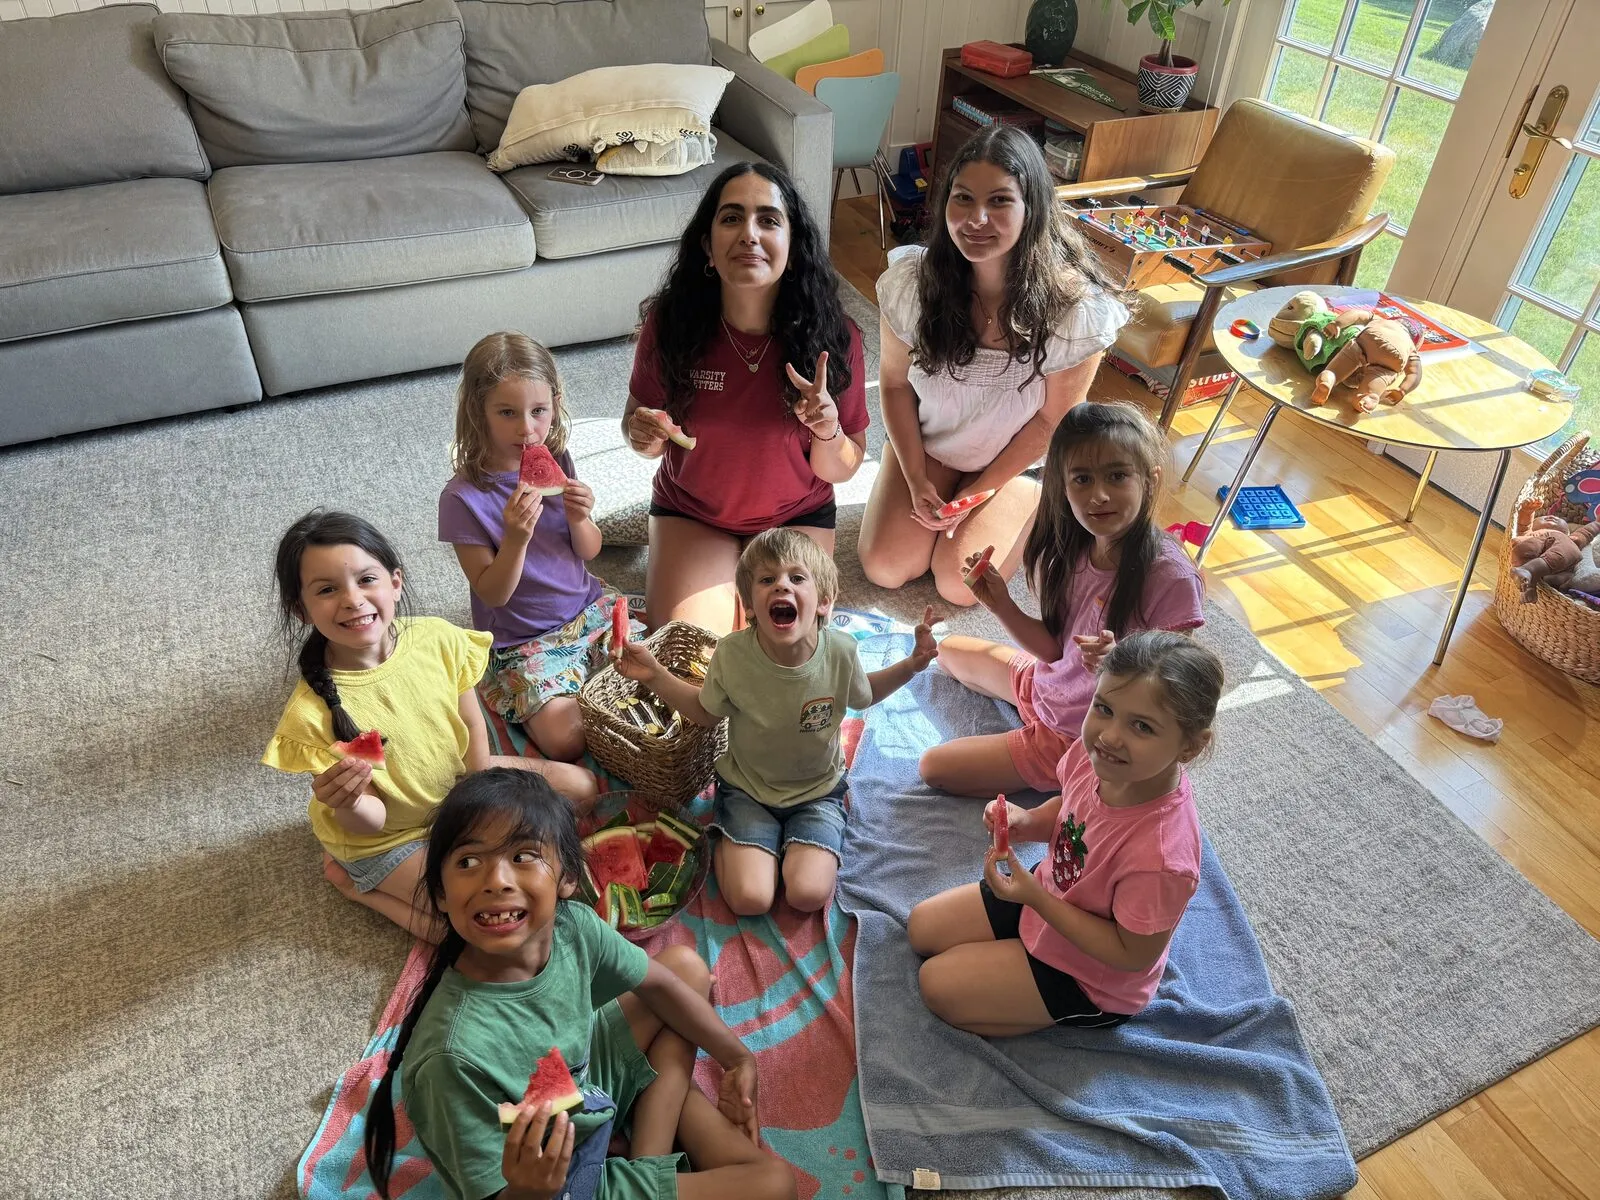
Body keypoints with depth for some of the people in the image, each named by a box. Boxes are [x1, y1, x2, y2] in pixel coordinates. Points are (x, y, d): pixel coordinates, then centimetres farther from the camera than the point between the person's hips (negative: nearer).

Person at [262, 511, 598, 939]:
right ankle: (352, 881, 2)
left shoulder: (437, 638, -21)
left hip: (458, 786, 5)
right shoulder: (312, 712, -30)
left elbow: (473, 728, -7)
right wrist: (348, 804, -44)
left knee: (580, 785, 5)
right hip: (390, 837, -5)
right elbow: (369, 821, -21)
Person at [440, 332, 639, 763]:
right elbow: (493, 594, -15)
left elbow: (589, 552, 4)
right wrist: (516, 538, -32)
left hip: (588, 607, 4)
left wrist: (579, 520, -19)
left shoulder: (556, 461, -4)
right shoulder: (463, 497, -18)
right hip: (523, 642, -4)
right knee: (566, 741, -19)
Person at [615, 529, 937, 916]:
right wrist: (656, 677, -15)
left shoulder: (840, 652, -20)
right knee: (750, 899, -15)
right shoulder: (732, 654, -21)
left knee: (807, 895, -17)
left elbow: (862, 694, 4)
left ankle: (796, 845, 14)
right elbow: (706, 711, -2)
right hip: (747, 788, 0)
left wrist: (912, 663, -9)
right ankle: (724, 843, 16)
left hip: (817, 790, 1)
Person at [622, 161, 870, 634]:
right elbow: (639, 419, -2)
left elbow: (842, 470, -10)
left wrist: (828, 431, -32)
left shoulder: (831, 334, -21)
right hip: (690, 513, 0)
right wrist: (644, 435, -26)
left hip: (797, 516, 0)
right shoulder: (669, 322, -20)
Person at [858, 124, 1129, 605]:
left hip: (1015, 459, -2)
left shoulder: (1077, 307, -28)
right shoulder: (912, 279, -23)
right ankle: (941, 507, 22)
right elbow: (895, 382, -8)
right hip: (927, 444, 2)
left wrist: (979, 491, -12)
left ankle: (1033, 504, 16)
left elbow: (1054, 418, -15)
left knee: (957, 584, -11)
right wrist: (916, 480, -11)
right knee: (884, 567, -8)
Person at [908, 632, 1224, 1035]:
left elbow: (1133, 954, -25)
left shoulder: (1160, 854, -41)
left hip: (1090, 979, -6)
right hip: (1046, 897, 7)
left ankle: (1064, 1017, 9)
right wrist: (1026, 822, -20)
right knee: (923, 927, 12)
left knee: (938, 986, -4)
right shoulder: (1095, 754, -23)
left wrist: (1036, 897, -28)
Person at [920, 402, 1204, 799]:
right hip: (1048, 683, 7)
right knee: (949, 650, 24)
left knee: (935, 767, -6)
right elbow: (1058, 648, -2)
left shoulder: (1171, 578, -32)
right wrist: (1002, 606, -16)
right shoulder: (1072, 550, -13)